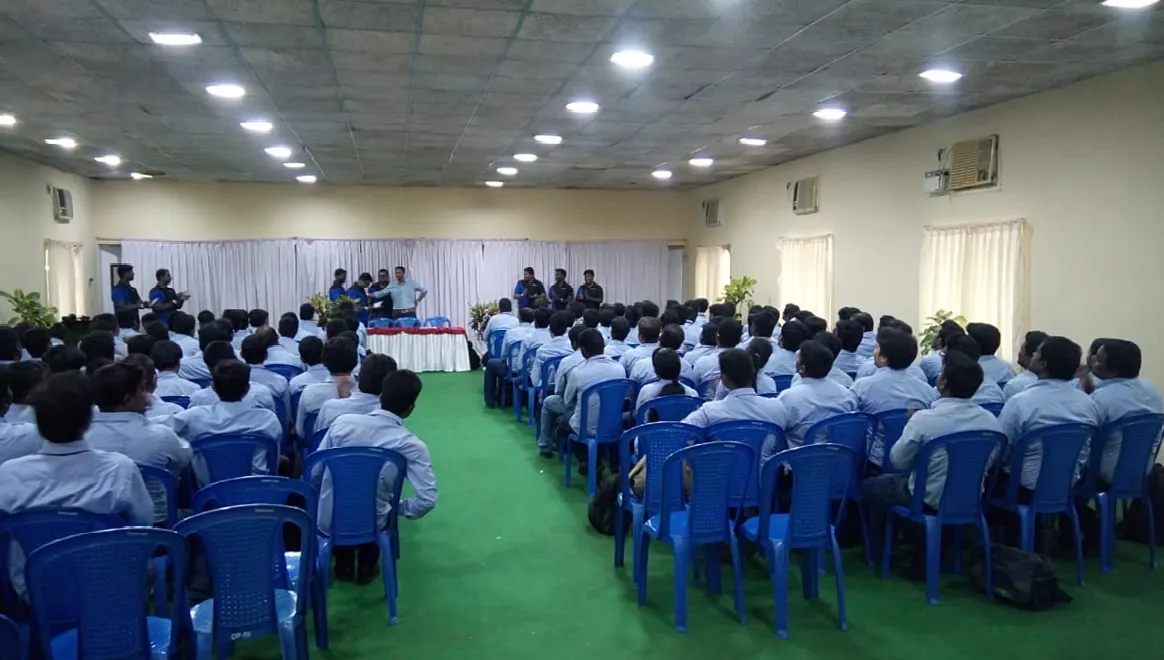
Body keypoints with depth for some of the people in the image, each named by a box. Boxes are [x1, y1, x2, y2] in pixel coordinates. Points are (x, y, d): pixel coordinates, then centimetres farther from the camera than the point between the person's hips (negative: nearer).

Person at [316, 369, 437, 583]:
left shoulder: (343, 422, -11)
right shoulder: (412, 446, -17)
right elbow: (427, 499, -22)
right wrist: (401, 508, -2)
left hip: (327, 520, 2)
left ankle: (343, 563, 37)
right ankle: (367, 566, 33)